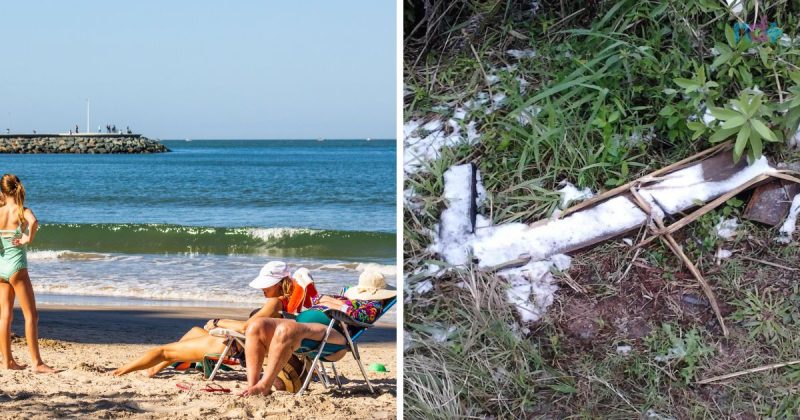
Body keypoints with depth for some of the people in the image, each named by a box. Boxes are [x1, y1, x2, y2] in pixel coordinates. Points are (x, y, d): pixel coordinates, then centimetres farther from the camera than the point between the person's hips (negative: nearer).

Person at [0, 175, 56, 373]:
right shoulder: (23, 211, -10)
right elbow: (33, 222, -31)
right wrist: (28, 238, -17)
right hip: (17, 267, -5)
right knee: (31, 316, -1)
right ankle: (37, 362, -5)